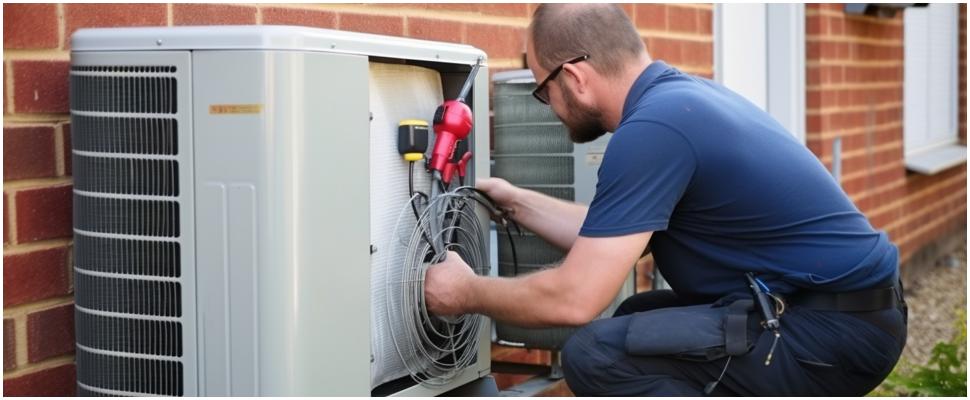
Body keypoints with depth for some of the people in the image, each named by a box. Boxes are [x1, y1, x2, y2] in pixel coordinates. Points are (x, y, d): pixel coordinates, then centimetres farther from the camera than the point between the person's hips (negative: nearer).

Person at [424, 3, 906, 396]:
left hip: (836, 332, -10)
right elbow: (609, 238, 22)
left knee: (598, 355, -18)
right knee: (637, 321, 23)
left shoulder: (652, 127, -19)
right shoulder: (678, 94, 10)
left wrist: (467, 293, -2)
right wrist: (517, 202, 30)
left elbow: (573, 299, -19)